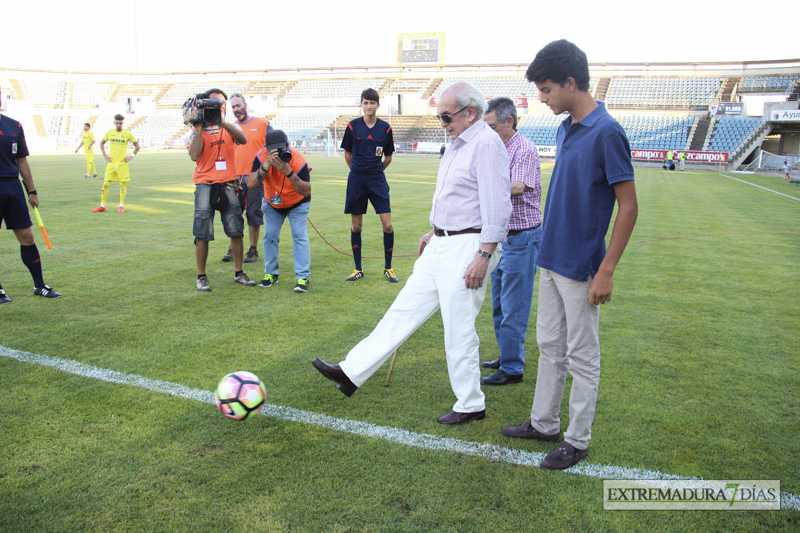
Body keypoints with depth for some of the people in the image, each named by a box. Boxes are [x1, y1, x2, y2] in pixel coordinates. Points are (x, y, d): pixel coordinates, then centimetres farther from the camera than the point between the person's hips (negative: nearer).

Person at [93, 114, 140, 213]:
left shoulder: (127, 134, -1)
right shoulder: (110, 133, 7)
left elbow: (137, 145, 7)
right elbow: (102, 143, 22)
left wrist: (132, 156, -3)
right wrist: (105, 155, 11)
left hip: (122, 163, -2)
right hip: (111, 163, 2)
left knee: (122, 184, 0)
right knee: (105, 184, 0)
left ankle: (121, 206, 9)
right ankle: (102, 206, 8)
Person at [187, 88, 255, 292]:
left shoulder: (230, 127, 8)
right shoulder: (198, 131, 4)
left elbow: (243, 140, -15)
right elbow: (194, 156, -14)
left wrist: (222, 122, -23)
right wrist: (199, 126, -12)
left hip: (228, 184, 2)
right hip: (205, 185, -2)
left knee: (236, 231, 6)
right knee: (202, 233, -1)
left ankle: (238, 272, 19)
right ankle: (201, 277, 9)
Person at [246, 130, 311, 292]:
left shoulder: (298, 160, -32)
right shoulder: (262, 157, -26)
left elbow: (306, 191, -37)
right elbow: (250, 185, -36)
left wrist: (289, 172, -48)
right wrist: (266, 166, -48)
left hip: (297, 204, -2)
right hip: (272, 203, 3)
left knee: (300, 236, -14)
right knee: (270, 236, 0)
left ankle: (302, 277, -11)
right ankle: (271, 273, 18)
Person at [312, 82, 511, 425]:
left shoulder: (487, 144, -15)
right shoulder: (458, 143, 15)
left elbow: (497, 207, -21)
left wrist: (483, 257, -24)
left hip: (468, 248, -10)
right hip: (442, 245, 10)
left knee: (458, 332, -1)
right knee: (404, 309, 10)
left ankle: (471, 406, 17)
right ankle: (351, 373, 15)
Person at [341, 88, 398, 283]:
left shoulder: (385, 128, 1)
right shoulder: (353, 126, -1)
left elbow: (388, 157, 11)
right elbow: (347, 154, 11)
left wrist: (375, 170, 12)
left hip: (377, 179, 0)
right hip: (356, 179, 0)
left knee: (387, 225, -6)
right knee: (356, 226, 5)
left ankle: (388, 268, 11)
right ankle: (358, 269, 19)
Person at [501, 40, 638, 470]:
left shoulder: (607, 132, -17)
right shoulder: (565, 129, 8)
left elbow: (628, 206, -17)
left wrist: (606, 271, -18)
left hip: (581, 268, -8)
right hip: (551, 260, 8)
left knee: (582, 357, 6)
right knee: (549, 346, 18)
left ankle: (577, 441, 21)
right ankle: (544, 423, 33)